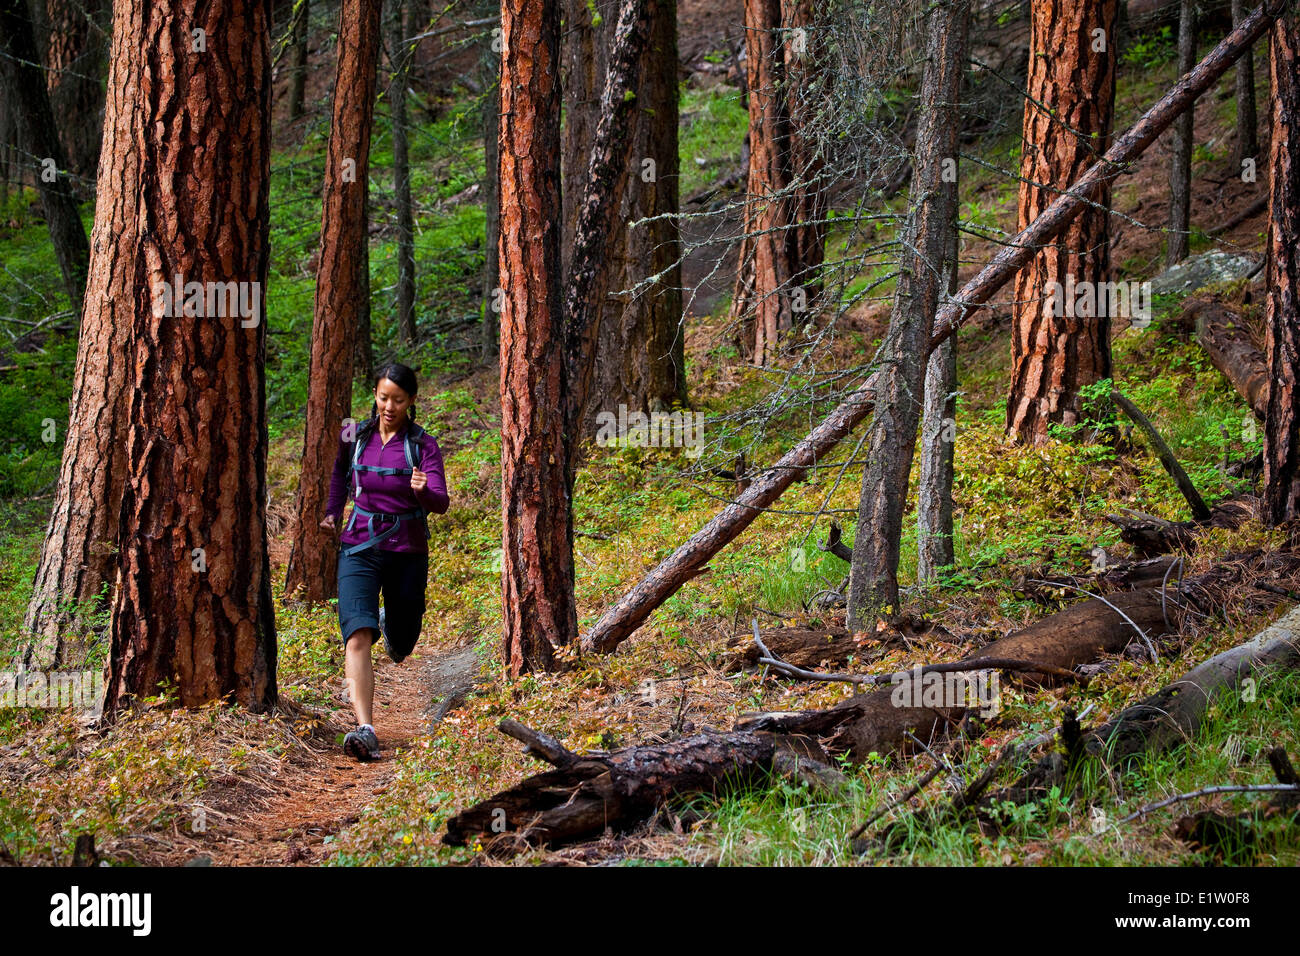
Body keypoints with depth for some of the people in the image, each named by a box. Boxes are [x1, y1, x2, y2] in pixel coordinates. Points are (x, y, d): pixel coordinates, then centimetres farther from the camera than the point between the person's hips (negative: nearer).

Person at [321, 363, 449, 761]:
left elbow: (441, 503, -15)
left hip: (408, 553, 0)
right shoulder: (354, 436, 4)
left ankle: (392, 623, 55)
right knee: (358, 637, -23)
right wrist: (332, 511, 13)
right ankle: (365, 731, -32)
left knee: (400, 647, 15)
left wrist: (424, 491, -36)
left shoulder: (423, 446, -4)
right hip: (360, 548, 0)